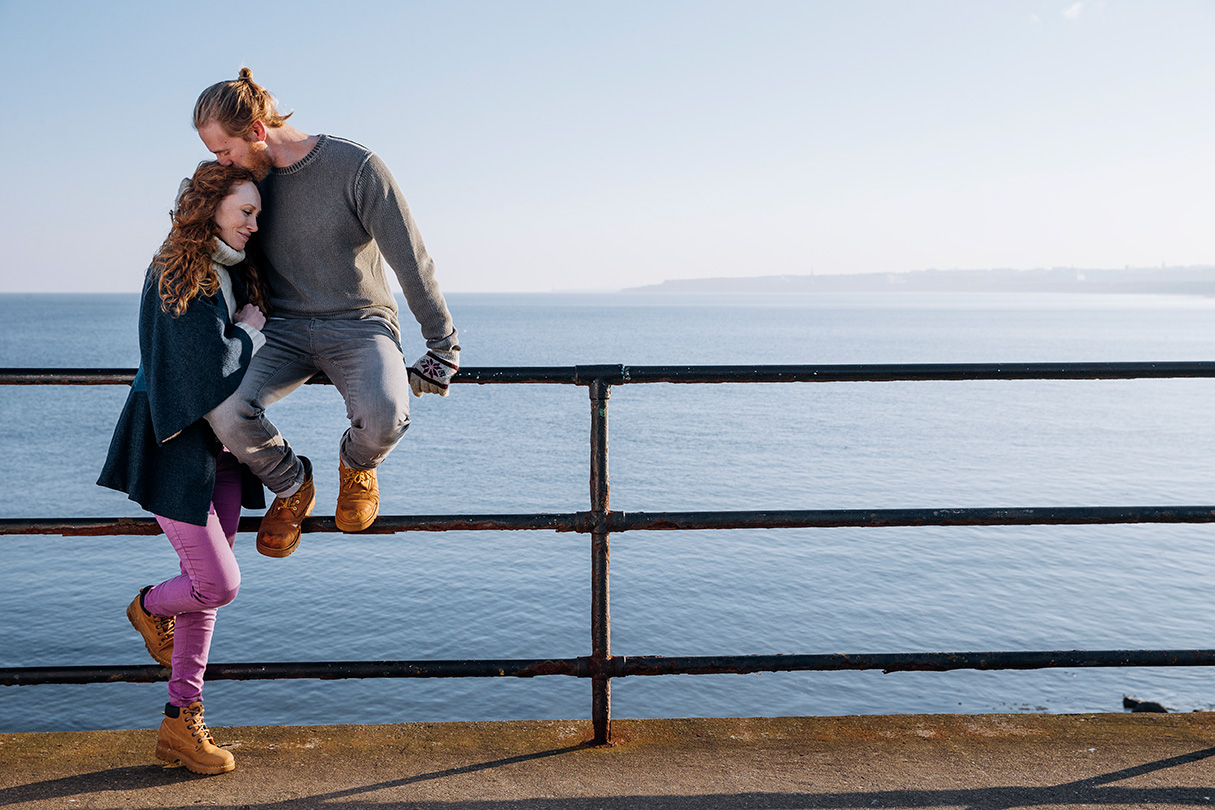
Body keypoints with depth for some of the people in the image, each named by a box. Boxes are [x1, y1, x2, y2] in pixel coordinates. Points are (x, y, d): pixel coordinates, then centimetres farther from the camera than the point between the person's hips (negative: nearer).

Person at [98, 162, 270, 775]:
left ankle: (181, 722, 22)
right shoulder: (175, 275, -16)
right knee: (219, 584, -8)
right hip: (175, 446, -8)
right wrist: (250, 331, -7)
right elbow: (212, 364, -22)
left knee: (209, 586, 10)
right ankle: (151, 606, 28)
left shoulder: (237, 272, 9)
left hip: (221, 447, 8)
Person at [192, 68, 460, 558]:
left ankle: (356, 464, 5)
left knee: (383, 415, -36)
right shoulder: (247, 176, 3)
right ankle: (291, 485, 6)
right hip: (284, 329, 4)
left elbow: (411, 260, -9)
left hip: (360, 325, -4)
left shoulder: (356, 167, -14)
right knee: (225, 410, -27)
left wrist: (443, 347, -7)